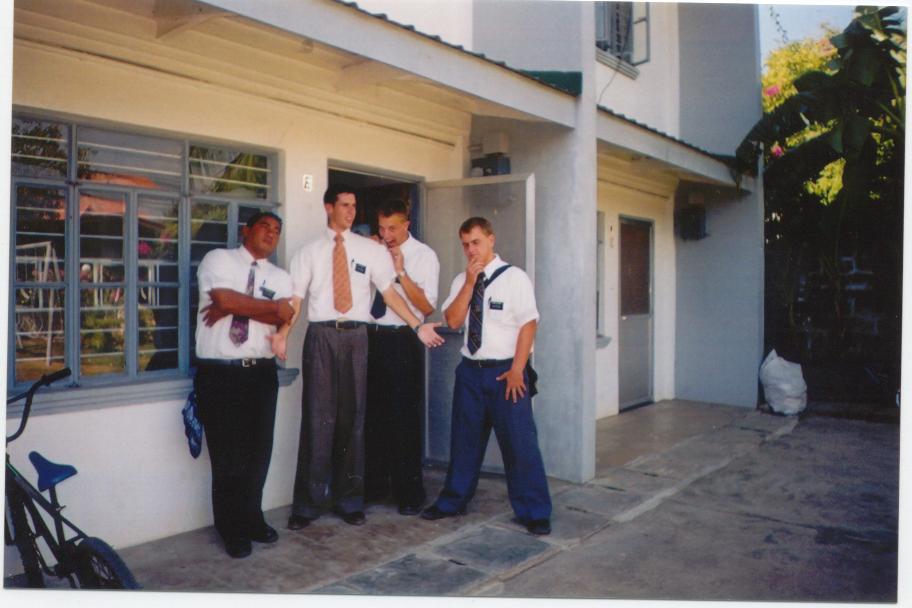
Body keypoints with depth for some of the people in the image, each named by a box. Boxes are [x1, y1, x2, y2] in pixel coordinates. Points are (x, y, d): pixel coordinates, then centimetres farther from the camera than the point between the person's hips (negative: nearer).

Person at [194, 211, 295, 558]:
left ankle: (252, 519, 31)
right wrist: (273, 307, -7)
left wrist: (234, 307, -12)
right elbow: (224, 298, -16)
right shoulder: (218, 259, 2)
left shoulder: (280, 277, 12)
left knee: (259, 451, 10)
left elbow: (284, 318, -6)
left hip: (261, 372, 4)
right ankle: (233, 530, 20)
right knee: (227, 454, 2)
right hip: (219, 372, -4)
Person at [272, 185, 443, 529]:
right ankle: (308, 503, 12)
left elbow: (389, 293, 4)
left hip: (355, 336, 1)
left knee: (352, 417, 8)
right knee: (318, 417, 0)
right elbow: (295, 299, -1)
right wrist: (282, 334, -17)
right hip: (321, 335, -1)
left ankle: (349, 500, 22)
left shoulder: (371, 250, 9)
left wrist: (418, 326, -6)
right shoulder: (308, 253, 7)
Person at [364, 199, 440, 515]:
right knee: (373, 413, 12)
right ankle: (374, 484, 28)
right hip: (371, 336, 4)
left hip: (402, 339, -4)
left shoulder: (424, 255, -3)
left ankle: (409, 492, 16)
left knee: (404, 417, 1)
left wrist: (401, 271, -18)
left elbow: (427, 307, -10)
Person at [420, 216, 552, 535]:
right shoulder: (461, 280, 9)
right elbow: (453, 320, -2)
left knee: (519, 442, -3)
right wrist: (470, 282, -10)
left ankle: (533, 512, 12)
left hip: (505, 371, -4)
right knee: (464, 439, 14)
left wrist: (517, 370, -15)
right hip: (470, 370, 5)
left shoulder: (514, 277, -6)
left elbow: (528, 324, -10)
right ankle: (453, 501, 30)